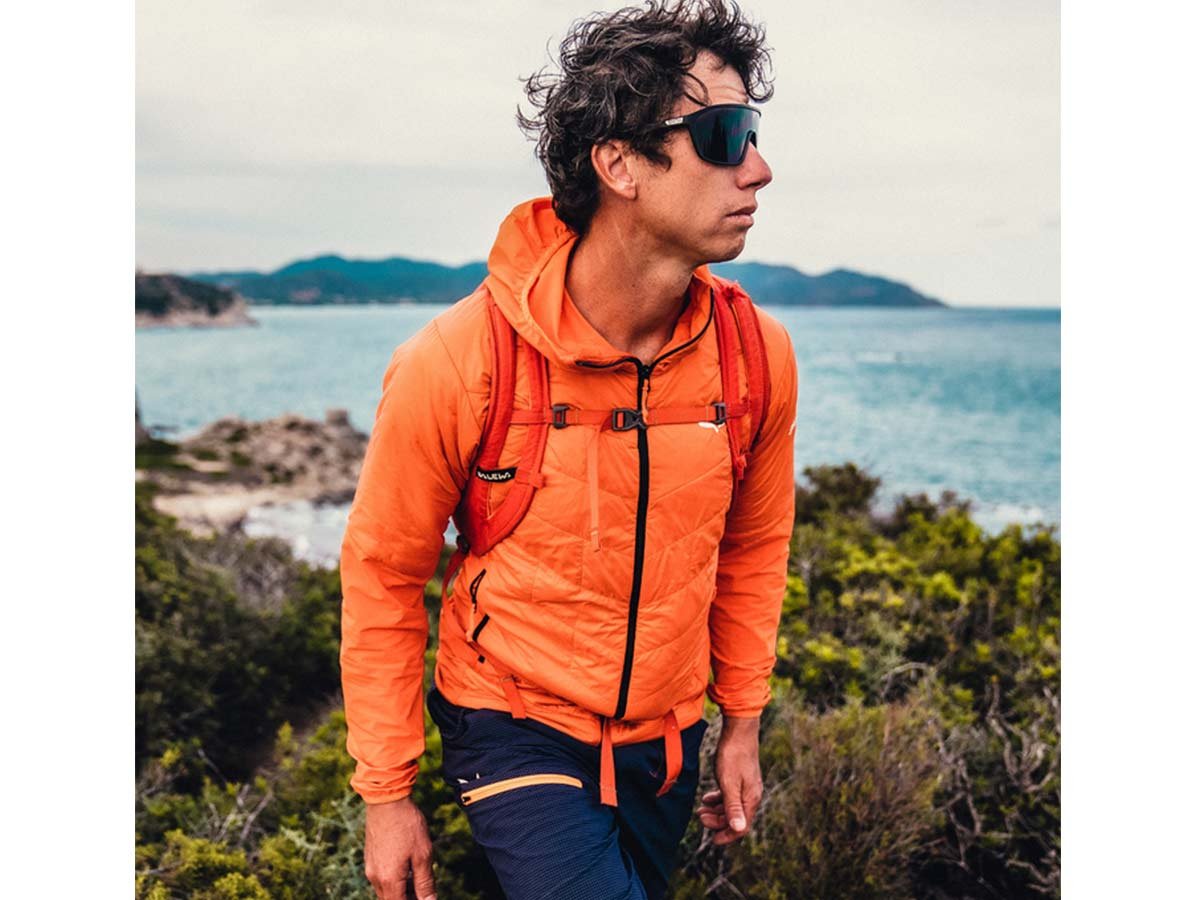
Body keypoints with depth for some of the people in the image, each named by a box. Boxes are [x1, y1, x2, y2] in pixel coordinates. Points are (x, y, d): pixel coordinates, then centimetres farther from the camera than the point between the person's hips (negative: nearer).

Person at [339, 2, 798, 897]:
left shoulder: (758, 354, -11)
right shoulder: (455, 363, -22)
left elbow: (753, 547, 5)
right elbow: (382, 575, -10)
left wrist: (742, 721, 12)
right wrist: (387, 792, -4)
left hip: (668, 735, 5)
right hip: (518, 725, -4)